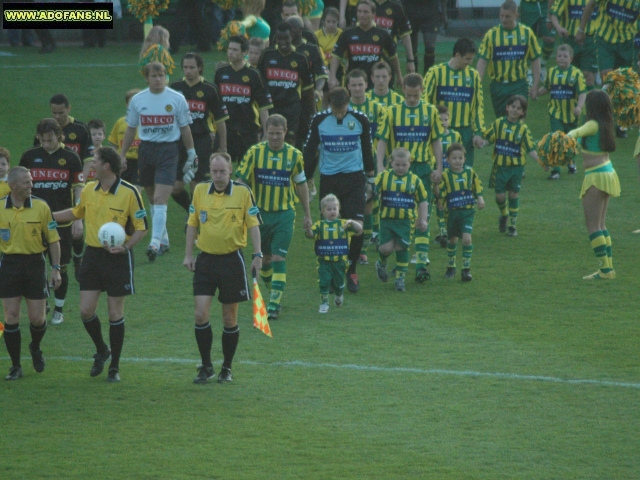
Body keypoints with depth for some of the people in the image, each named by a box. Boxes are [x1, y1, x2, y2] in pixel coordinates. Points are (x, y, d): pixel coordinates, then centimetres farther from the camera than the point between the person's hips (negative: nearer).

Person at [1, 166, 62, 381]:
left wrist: (56, 268, -3)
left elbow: (53, 239, 2)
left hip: (34, 264, 0)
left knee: (37, 318, 0)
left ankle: (35, 348, 33)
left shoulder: (41, 207, -5)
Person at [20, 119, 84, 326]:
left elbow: (78, 190, 1)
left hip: (62, 221, -1)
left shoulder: (70, 158, -2)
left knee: (60, 266, 3)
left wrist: (78, 218, -5)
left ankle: (59, 309, 16)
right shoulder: (29, 157, 2)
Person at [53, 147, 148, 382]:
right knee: (86, 311, 0)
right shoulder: (89, 190, 4)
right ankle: (101, 350, 27)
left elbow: (142, 227, -8)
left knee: (115, 314, 0)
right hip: (92, 254, 5)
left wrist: (125, 246, -24)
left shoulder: (129, 192, -12)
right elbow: (76, 212, 24)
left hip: (118, 258, -5)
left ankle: (114, 367, 12)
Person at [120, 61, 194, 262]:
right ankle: (163, 238, 26)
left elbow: (185, 128, 5)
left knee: (160, 200, -14)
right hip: (145, 149, 3)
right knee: (152, 199, 11)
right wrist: (122, 154, 11)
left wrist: (191, 154, 6)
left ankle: (155, 243, -18)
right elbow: (130, 129, 13)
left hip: (168, 150, -3)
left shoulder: (177, 99, -2)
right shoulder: (137, 100, 4)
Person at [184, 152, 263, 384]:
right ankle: (206, 366, 5)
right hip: (205, 259, 2)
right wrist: (188, 254, 8)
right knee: (201, 314, -8)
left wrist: (257, 254, -9)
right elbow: (192, 223, 12)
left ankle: (227, 369, 18)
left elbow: (253, 224, -2)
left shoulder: (243, 192, -5)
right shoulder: (200, 191, 4)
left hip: (232, 259, -2)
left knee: (230, 319, 5)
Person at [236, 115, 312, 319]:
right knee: (265, 258, 11)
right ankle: (274, 292, 32)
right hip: (260, 212, 1)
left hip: (284, 213, -1)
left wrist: (307, 215, 12)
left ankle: (274, 304, -10)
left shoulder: (294, 155, -2)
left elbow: (301, 185, 8)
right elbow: (241, 181, -2)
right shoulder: (255, 152, -5)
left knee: (278, 258, -10)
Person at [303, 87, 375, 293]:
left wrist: (370, 180, 15)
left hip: (354, 180, 0)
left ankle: (351, 270, 7)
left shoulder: (360, 120, -1)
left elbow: (367, 151, 11)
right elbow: (309, 151, 4)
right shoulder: (319, 120, -3)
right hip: (328, 181, 0)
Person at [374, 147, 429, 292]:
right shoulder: (383, 177, 0)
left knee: (402, 248, 0)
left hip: (405, 220, 0)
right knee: (386, 248, -6)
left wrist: (423, 220, 5)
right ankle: (382, 264, 28)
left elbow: (423, 201, 8)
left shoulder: (414, 180, 2)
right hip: (387, 219, 0)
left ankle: (400, 277, 12)